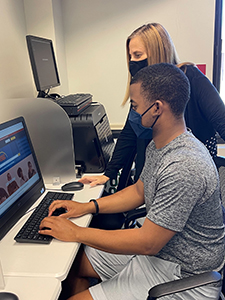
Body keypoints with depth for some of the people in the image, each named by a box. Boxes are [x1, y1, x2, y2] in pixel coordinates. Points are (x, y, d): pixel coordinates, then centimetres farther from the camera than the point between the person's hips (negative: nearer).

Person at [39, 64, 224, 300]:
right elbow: (139, 191, 13)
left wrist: (76, 233, -19)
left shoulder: (184, 167, -33)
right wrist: (89, 207, 3)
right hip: (156, 246, 9)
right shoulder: (158, 145, 0)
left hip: (182, 274, -8)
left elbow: (148, 243, -28)